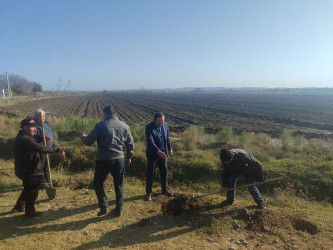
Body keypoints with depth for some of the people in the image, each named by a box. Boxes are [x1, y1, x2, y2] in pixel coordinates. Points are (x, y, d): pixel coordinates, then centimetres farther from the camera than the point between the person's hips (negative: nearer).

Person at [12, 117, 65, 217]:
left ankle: (19, 206, 40)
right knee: (32, 191, 4)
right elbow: (41, 149, -35)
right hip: (29, 171, -10)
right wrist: (57, 150, -34)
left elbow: (35, 146, 18)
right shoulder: (25, 139, -25)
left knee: (28, 189, 27)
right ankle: (30, 211, 17)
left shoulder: (20, 138, 10)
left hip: (23, 169, 10)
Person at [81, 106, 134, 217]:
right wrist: (129, 156, 22)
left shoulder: (101, 126, -9)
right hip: (120, 160, 3)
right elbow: (130, 143, 7)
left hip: (104, 160, -3)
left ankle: (104, 207, 13)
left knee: (98, 183, 18)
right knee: (119, 186, 16)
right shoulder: (124, 126, 2)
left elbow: (88, 142, -3)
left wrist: (83, 137, 20)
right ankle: (119, 210, 24)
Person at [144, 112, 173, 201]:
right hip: (152, 154, -5)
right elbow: (150, 141, -28)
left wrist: (170, 148, 10)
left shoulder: (165, 125, -1)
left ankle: (165, 190, 30)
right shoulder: (149, 127, -18)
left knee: (164, 172, 14)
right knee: (150, 174, 4)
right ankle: (148, 193, 17)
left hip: (163, 153, 5)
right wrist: (158, 151, -38)